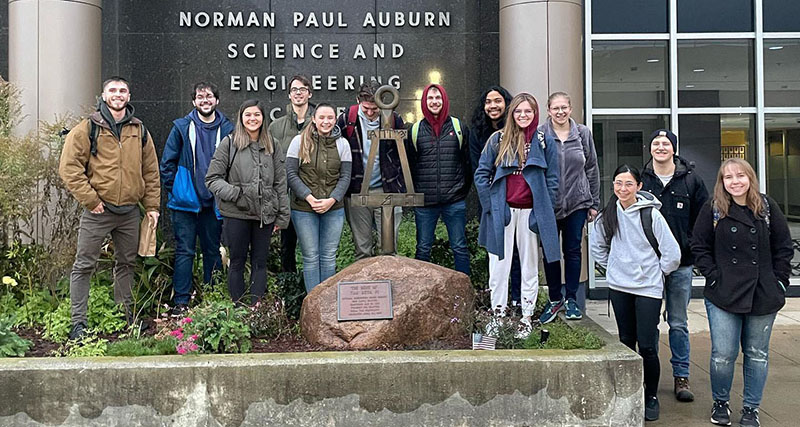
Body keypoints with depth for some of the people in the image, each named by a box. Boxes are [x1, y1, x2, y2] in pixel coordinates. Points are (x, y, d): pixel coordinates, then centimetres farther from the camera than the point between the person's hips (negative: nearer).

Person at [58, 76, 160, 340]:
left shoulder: (139, 131, 10)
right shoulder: (88, 128, -3)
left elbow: (151, 171, 13)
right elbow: (69, 167, -8)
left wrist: (152, 205, 8)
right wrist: (90, 199, -13)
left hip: (130, 211, 4)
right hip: (98, 210, -4)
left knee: (126, 264, 15)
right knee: (84, 266, -1)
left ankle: (126, 316, 28)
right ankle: (78, 322, 7)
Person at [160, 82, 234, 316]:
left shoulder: (227, 129, 2)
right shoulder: (182, 127, 1)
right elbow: (167, 162, 3)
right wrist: (174, 190, -3)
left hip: (214, 202, 1)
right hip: (185, 202, -1)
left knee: (213, 250, 11)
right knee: (184, 251, 1)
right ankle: (180, 302, 8)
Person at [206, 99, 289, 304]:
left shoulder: (271, 147, 10)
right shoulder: (229, 143, 0)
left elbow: (281, 184, 10)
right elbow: (212, 178, -1)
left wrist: (282, 217, 6)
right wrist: (234, 193, -16)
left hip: (265, 215, 3)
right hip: (236, 214, -3)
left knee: (260, 262, 8)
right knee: (237, 262, 7)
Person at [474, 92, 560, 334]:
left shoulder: (544, 142, 4)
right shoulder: (498, 139, 3)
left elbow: (552, 179, 5)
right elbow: (481, 173, 3)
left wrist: (542, 212, -4)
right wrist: (491, 206, -5)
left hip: (530, 212, 1)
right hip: (502, 212, 0)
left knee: (530, 267, 10)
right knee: (499, 266, 4)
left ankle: (527, 318, 21)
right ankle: (497, 316, 14)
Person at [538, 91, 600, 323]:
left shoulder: (583, 133, 3)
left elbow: (592, 169, 7)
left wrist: (594, 203, 6)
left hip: (577, 202, 2)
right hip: (548, 204, -1)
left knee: (573, 250, 8)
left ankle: (571, 299, 20)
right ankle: (555, 299, 20)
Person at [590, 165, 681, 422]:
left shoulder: (651, 214, -11)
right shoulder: (608, 215, 2)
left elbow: (672, 253, -8)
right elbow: (596, 245, 19)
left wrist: (655, 273, 2)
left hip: (648, 288, -4)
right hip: (618, 287, 4)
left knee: (647, 345, -4)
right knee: (626, 341, 12)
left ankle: (651, 397, 15)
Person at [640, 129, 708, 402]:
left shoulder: (691, 180, 3)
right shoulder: (640, 179, 1)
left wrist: (694, 249, -2)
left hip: (680, 263, 0)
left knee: (678, 323, 9)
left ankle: (681, 377, 19)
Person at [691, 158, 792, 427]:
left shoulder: (767, 207, 4)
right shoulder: (713, 210, -1)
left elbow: (784, 246, 8)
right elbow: (699, 246, 1)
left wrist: (779, 281, 1)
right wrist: (713, 276, -8)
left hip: (763, 295, 2)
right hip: (723, 296, -2)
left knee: (757, 354, 10)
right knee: (723, 354, -1)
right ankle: (720, 403, 22)